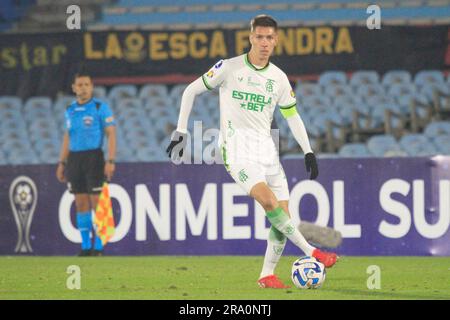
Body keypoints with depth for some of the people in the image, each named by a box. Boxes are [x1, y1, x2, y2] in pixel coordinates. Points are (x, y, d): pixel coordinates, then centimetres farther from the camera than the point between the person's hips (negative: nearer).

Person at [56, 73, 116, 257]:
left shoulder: (101, 107, -5)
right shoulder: (70, 110, 12)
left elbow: (111, 135, -9)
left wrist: (111, 162, -18)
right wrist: (61, 163, 13)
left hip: (94, 157, -5)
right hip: (74, 160, 5)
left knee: (97, 203, -6)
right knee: (81, 204, 5)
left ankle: (98, 247, -2)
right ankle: (85, 247, 10)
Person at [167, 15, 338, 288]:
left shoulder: (279, 78, 9)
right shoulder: (229, 68, -4)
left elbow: (292, 116, 17)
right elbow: (191, 91, 4)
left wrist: (308, 152, 9)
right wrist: (181, 132, 0)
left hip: (267, 148, 5)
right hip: (237, 149, -5)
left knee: (283, 213, -2)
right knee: (268, 200, -26)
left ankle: (267, 275, 8)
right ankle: (311, 252, -22)